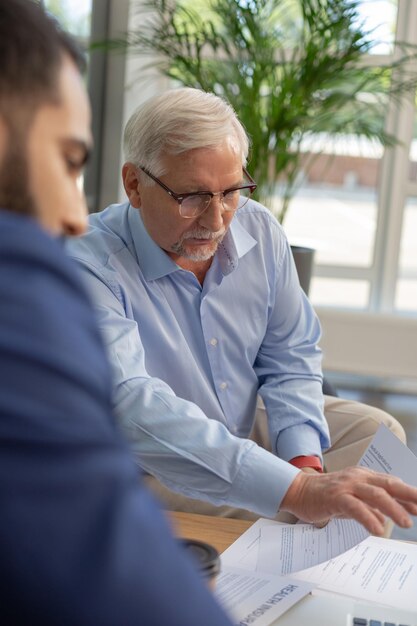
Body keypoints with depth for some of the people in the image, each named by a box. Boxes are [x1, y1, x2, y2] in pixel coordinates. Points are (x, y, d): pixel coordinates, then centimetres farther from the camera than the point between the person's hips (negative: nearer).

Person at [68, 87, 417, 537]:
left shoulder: (258, 229, -7)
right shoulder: (91, 264, -28)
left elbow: (290, 355, 3)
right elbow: (131, 406, -41)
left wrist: (304, 458, -17)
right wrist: (295, 490, -49)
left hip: (248, 427, 7)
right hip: (151, 475, -6)